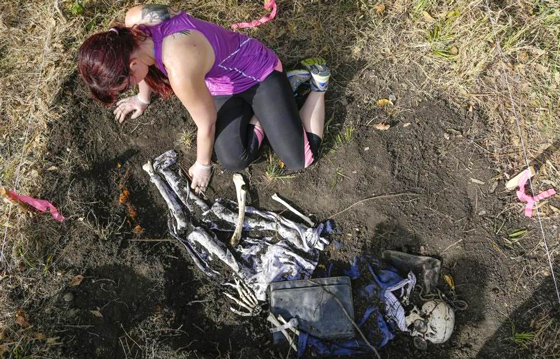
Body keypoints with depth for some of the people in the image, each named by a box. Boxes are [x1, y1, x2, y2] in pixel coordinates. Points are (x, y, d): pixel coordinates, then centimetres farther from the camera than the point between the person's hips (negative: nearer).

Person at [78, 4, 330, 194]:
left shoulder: (180, 69, -40)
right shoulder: (133, 21, -19)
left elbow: (207, 123, -22)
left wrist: (202, 165, -4)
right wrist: (143, 99, 23)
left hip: (259, 73, -7)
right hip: (223, 85, 7)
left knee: (300, 159, -10)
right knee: (233, 160, -8)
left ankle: (317, 81, 14)